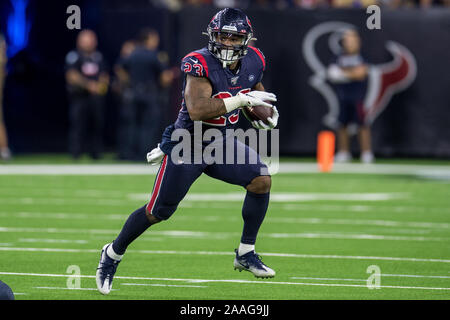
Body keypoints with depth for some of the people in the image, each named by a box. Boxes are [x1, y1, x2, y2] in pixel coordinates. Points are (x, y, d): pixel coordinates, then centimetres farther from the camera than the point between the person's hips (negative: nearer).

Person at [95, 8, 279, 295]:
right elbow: (197, 111, -38)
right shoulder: (200, 64, -26)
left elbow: (255, 89, 19)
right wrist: (241, 100, -39)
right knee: (157, 212, 1)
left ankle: (246, 254, -3)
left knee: (261, 180, -17)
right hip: (188, 145, -5)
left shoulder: (253, 62, -5)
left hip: (222, 142, 5)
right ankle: (113, 254, 26)